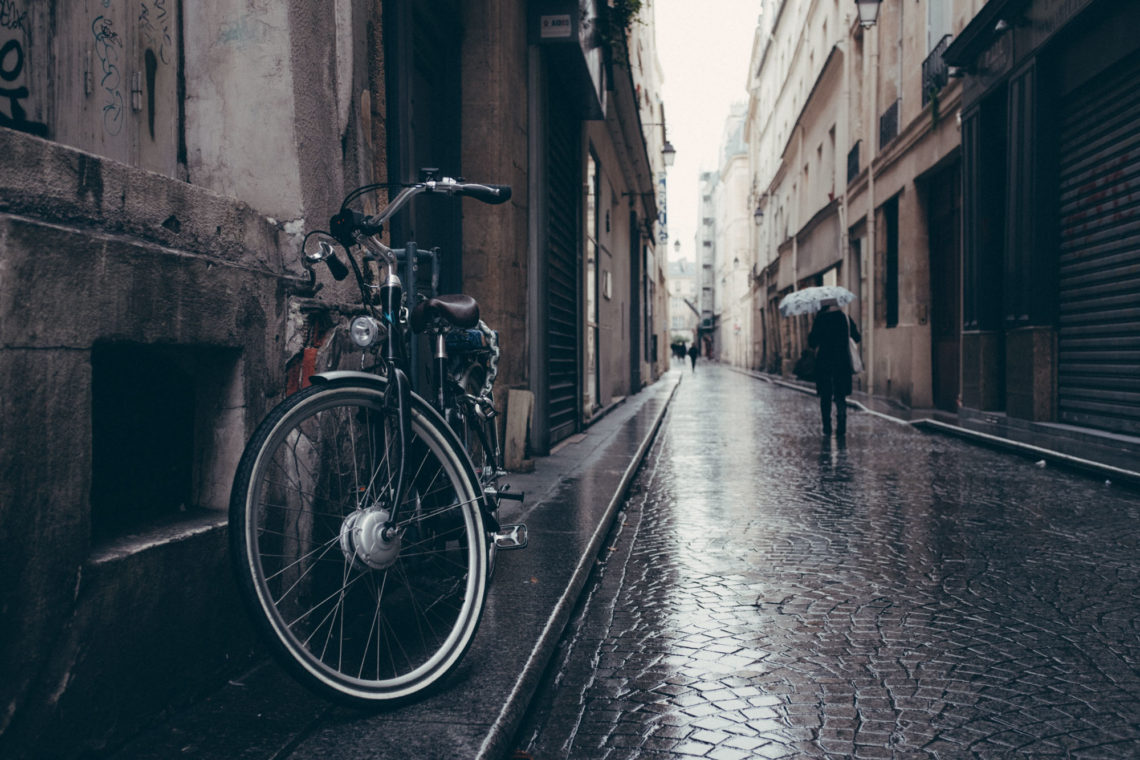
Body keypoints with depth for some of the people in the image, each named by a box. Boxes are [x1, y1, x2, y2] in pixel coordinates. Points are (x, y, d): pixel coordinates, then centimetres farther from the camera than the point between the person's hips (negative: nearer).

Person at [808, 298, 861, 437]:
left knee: (825, 397, 7)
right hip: (842, 362, 2)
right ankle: (841, 429, -3)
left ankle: (827, 428, 4)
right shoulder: (845, 318, 1)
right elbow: (857, 338, 13)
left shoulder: (820, 319, -6)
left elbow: (812, 343, -5)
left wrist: (811, 332, 14)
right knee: (840, 397, 7)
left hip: (824, 362, -2)